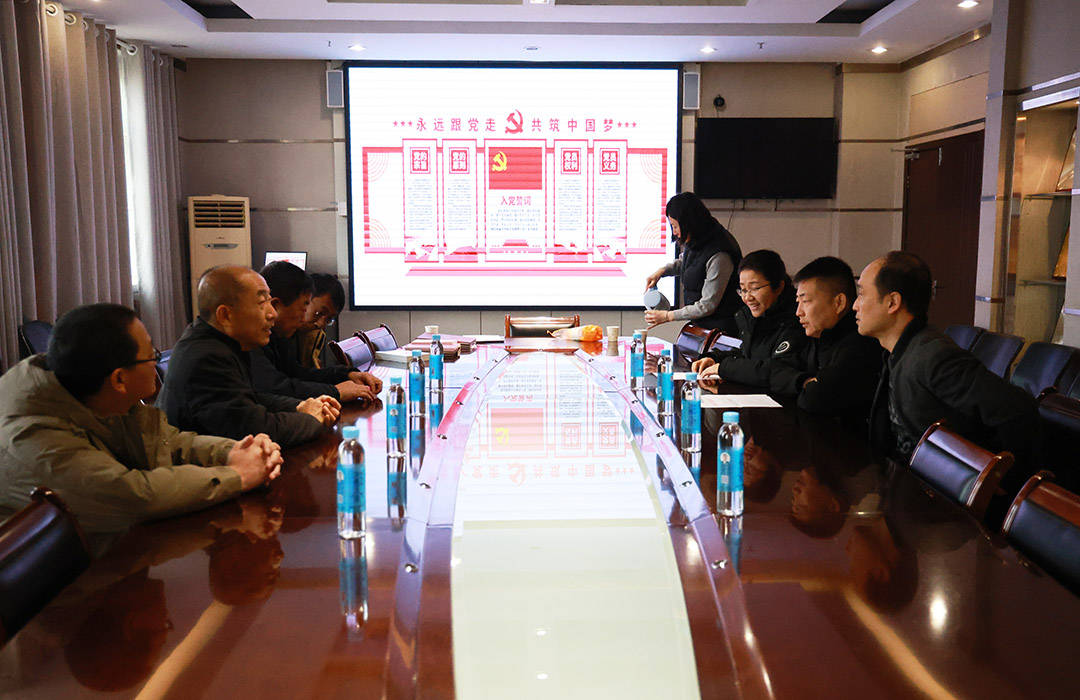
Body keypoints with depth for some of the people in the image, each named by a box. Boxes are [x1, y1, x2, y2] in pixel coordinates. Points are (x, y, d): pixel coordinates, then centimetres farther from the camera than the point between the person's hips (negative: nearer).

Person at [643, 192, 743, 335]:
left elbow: (707, 306, -19)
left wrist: (667, 316, -11)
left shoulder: (719, 256, -23)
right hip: (700, 325, 8)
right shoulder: (694, 243, 4)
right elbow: (684, 261, 30)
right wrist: (661, 271, 10)